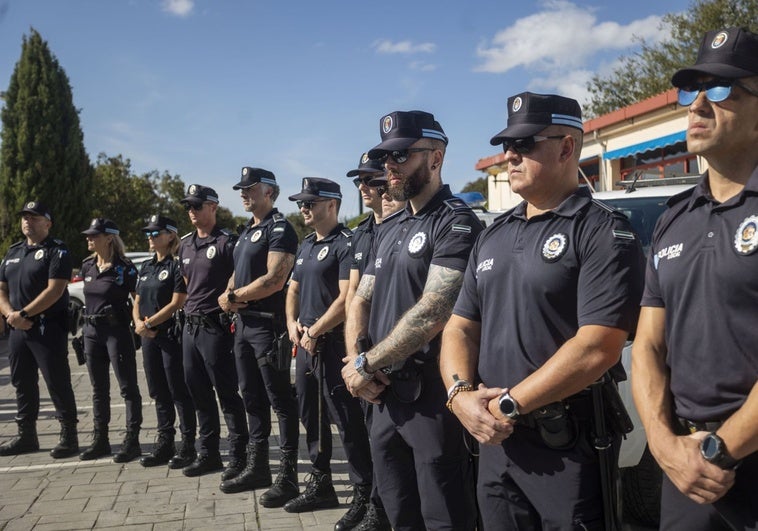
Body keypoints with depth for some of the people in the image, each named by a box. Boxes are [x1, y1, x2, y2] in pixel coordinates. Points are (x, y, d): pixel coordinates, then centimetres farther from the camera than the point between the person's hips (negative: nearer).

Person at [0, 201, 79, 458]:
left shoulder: (57, 251, -6)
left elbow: (54, 290, -16)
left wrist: (23, 314, -16)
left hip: (48, 328, -7)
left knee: (58, 383, -5)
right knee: (22, 382, 13)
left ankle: (69, 436, 3)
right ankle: (26, 436, 24)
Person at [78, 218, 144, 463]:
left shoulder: (124, 268, -10)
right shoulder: (87, 266, 10)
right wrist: (86, 325, 19)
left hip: (117, 331, -7)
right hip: (92, 332, 7)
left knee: (128, 387, -3)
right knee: (99, 389, 13)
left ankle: (132, 441, 2)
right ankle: (100, 440, 21)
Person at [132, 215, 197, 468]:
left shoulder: (177, 266, -8)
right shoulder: (146, 267, 15)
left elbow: (176, 303, -15)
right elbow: (138, 301, 16)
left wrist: (149, 323, -13)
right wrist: (138, 323, -3)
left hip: (171, 335, -8)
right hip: (149, 337, 8)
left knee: (179, 392, -2)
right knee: (159, 393, 12)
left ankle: (188, 445, 6)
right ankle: (164, 444, 21)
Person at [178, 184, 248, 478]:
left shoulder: (226, 241, -9)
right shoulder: (185, 243, 14)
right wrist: (192, 306, 16)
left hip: (215, 325, -8)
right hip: (190, 325, 8)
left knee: (226, 393, -2)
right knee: (199, 393, 13)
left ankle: (239, 456, 7)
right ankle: (208, 454, 24)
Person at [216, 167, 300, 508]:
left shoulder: (279, 229, -11)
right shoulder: (246, 232, 19)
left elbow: (275, 280, -21)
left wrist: (234, 296, -10)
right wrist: (226, 297, -1)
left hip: (268, 323, -10)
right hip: (244, 322, 10)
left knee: (279, 400, -4)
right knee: (252, 398, 15)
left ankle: (288, 476, 2)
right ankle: (257, 467, 26)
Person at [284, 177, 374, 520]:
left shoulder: (345, 243, -12)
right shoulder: (307, 245, 16)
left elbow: (346, 298, -20)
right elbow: (294, 289, 23)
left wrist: (315, 331, -15)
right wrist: (292, 324, 6)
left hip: (333, 342, -9)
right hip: (306, 342, 9)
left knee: (347, 419, -5)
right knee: (311, 414, 15)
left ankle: (365, 494, 4)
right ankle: (320, 484, 28)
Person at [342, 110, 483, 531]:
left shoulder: (456, 224, -13)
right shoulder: (391, 232, 15)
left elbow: (432, 314, -22)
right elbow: (360, 303, 15)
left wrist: (365, 365, -13)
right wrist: (356, 362, -4)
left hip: (432, 399, -8)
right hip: (385, 397, 8)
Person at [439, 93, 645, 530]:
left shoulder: (603, 231, -10)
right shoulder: (493, 236, 12)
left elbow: (597, 348, -19)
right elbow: (460, 328, 11)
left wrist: (507, 404, -16)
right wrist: (461, 395, -8)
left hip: (569, 445, -6)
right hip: (495, 439, 7)